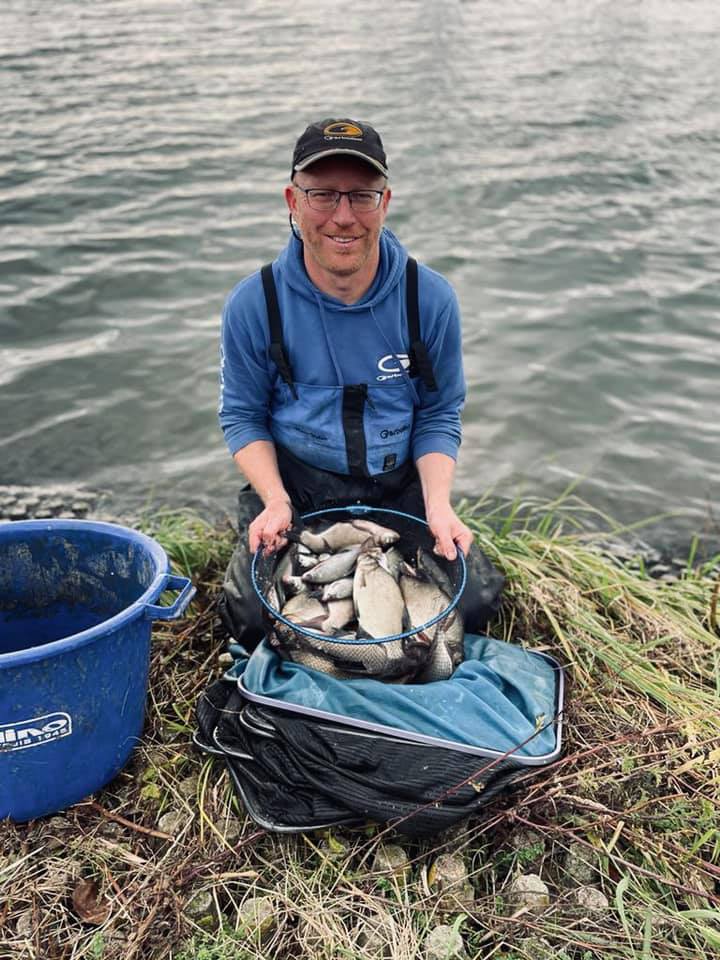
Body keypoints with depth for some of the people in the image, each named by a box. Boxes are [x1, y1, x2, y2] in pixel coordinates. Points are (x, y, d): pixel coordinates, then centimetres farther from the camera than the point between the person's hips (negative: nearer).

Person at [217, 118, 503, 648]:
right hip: (296, 487, 0)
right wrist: (276, 500, -17)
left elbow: (439, 415, -1)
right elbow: (242, 415, -2)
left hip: (402, 487, 1)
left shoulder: (431, 298, -9)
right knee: (254, 617, -15)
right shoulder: (253, 304, -11)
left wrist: (438, 504, -16)